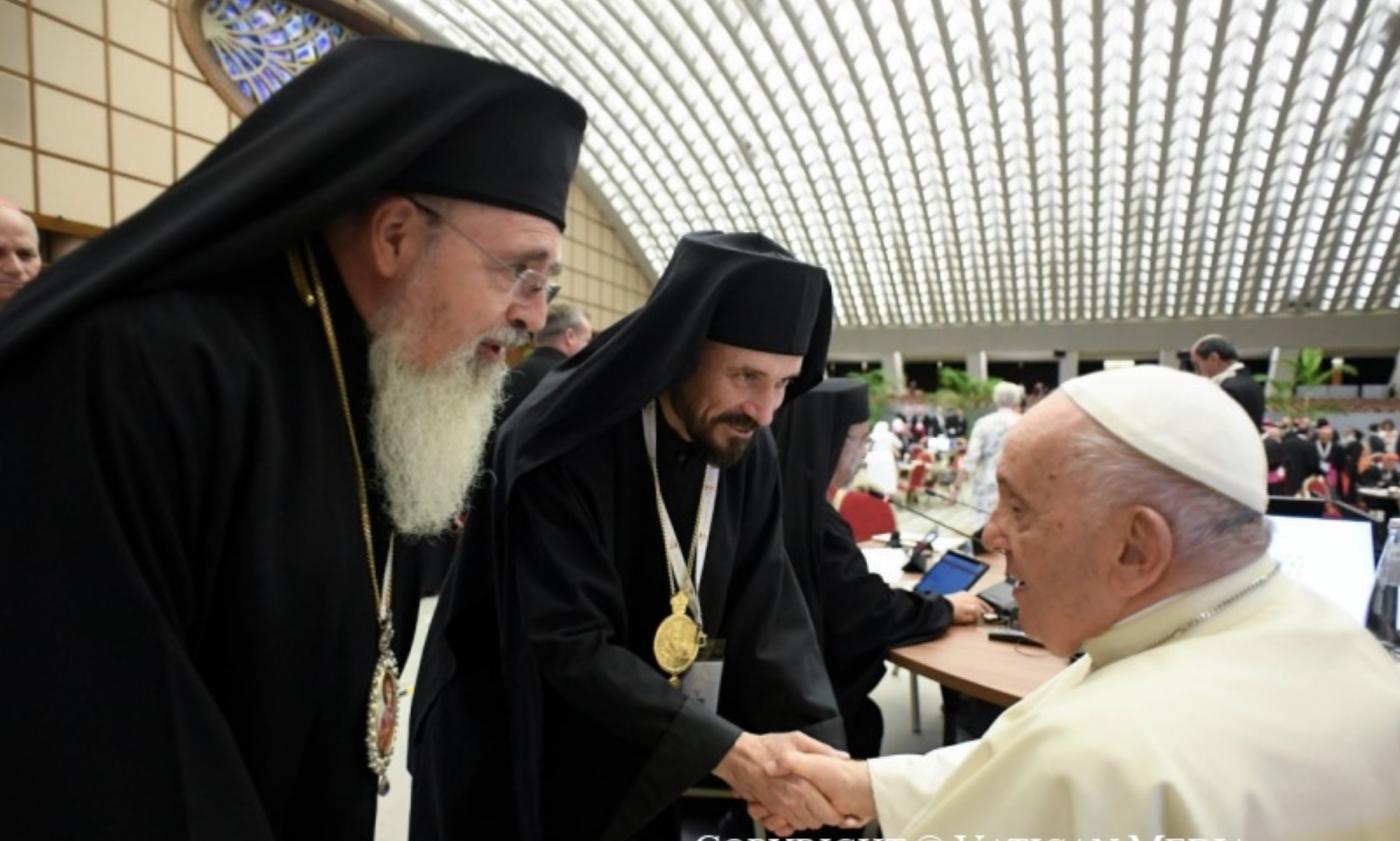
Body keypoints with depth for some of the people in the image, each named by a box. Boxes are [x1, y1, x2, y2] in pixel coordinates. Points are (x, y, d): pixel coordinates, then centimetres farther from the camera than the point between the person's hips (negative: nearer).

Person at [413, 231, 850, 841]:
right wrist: (724, 748, -34)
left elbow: (767, 613, -8)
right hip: (522, 757, -5)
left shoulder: (749, 453, -8)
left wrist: (820, 751, -21)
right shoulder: (563, 444, -26)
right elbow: (568, 641, -28)